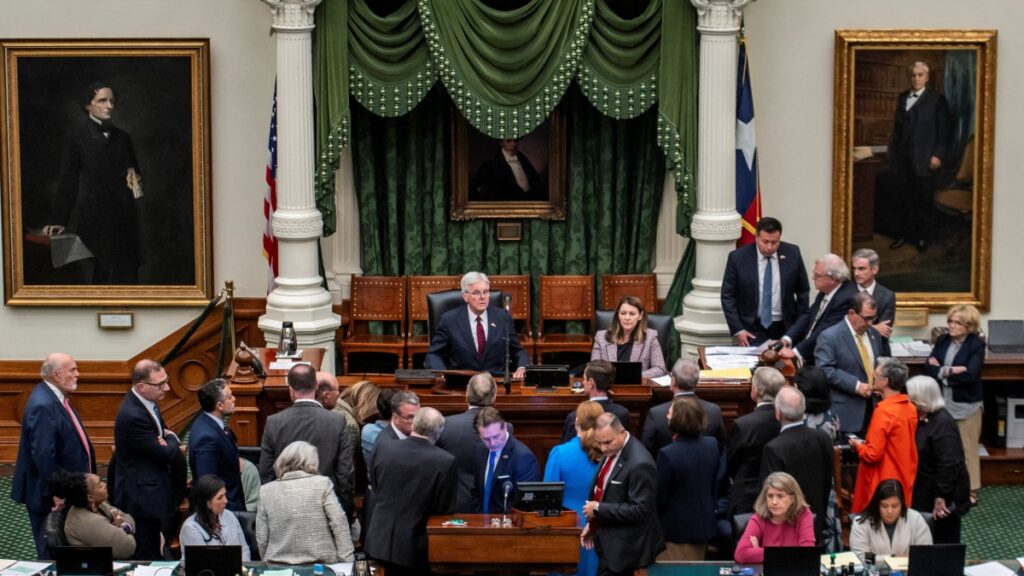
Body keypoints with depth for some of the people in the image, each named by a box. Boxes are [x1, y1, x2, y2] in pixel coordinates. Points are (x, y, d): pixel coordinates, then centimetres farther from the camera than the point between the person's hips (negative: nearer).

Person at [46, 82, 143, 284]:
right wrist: (60, 221, -8)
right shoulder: (77, 137, 1)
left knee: (126, 275, 2)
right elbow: (68, 181, -2)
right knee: (96, 275, -4)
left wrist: (135, 180, 0)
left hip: (124, 217, 5)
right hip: (94, 219, -4)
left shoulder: (123, 137, 15)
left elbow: (135, 170, 26)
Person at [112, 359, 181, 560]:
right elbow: (165, 454, -20)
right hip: (140, 498, -10)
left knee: (154, 555, 15)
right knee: (147, 559, -4)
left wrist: (168, 438, -9)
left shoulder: (148, 402, 5)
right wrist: (171, 438, 3)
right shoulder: (132, 416, -25)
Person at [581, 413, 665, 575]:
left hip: (625, 547, -9)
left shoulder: (639, 464, -25)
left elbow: (639, 510, -25)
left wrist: (598, 509, -21)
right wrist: (591, 523, 15)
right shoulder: (611, 452, 5)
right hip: (608, 541, 9)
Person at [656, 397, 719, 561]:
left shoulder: (667, 454, -24)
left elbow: (660, 496, -15)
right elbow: (716, 484, 7)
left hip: (675, 529, -6)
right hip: (704, 526, 6)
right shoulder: (712, 445, -5)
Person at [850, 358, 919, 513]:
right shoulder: (910, 408, 5)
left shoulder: (884, 411, -19)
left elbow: (873, 454, -21)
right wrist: (865, 443, 16)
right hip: (905, 483, 8)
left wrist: (857, 446, -2)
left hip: (884, 485, -8)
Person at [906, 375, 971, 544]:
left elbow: (949, 464, -25)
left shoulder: (943, 423, -20)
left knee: (944, 542, 0)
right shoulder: (922, 419, 8)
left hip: (944, 498, -9)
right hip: (925, 496, 9)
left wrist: (941, 498, -25)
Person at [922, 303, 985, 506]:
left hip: (966, 405, -4)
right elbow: (928, 368, -3)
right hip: (942, 403, 4)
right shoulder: (942, 341, 6)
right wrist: (952, 371, -18)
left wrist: (942, 371, -9)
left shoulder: (977, 344, -8)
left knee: (966, 448, 4)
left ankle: (970, 491, 13)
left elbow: (970, 375, -19)